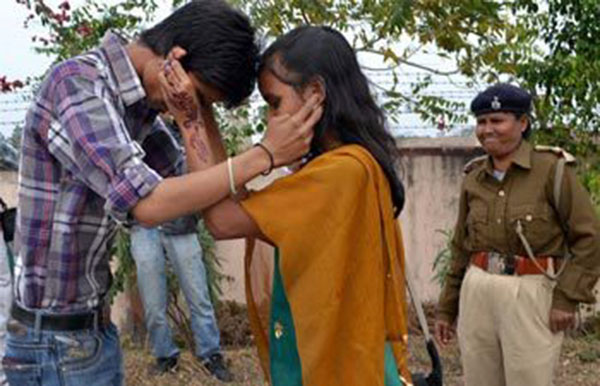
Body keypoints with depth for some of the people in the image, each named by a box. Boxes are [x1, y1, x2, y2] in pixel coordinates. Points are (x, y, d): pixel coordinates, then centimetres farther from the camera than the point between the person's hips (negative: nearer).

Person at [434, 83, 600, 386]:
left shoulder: (552, 169, -6)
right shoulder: (474, 178, 9)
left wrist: (567, 297, -13)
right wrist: (446, 308, 17)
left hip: (530, 295, -5)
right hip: (477, 293, 5)